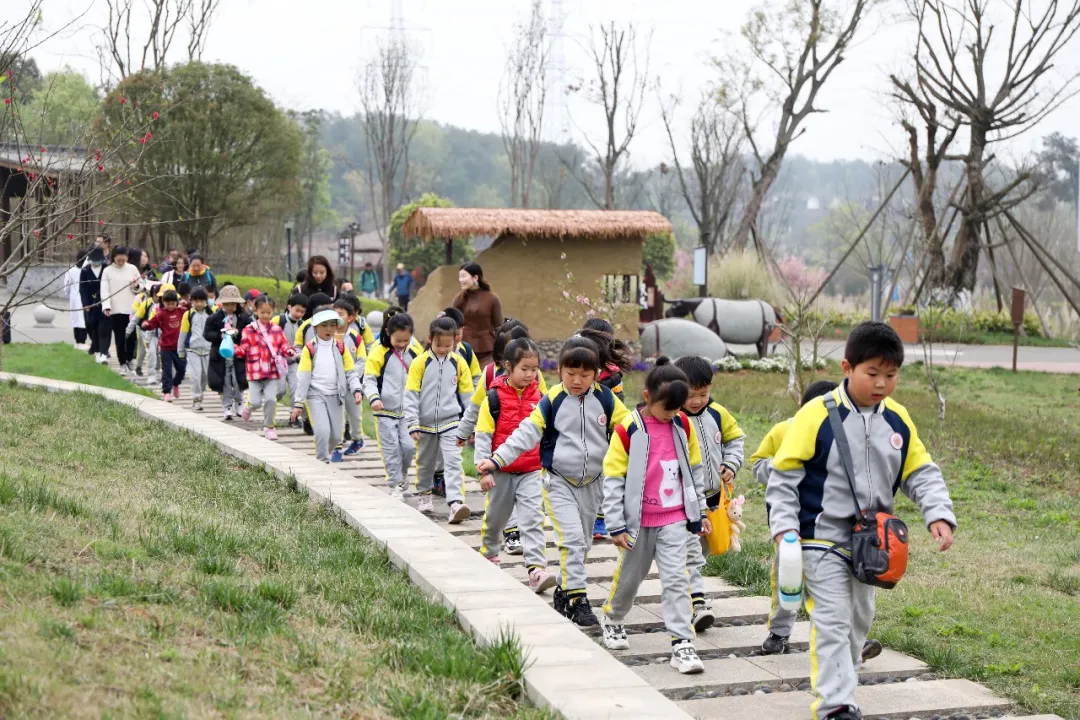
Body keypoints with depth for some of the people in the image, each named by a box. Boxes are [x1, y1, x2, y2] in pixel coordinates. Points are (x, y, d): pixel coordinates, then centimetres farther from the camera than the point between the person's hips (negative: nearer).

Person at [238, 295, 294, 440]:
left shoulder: (277, 330, 5)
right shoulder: (249, 330, -1)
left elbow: (283, 345, 6)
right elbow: (244, 349, -2)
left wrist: (289, 350, -16)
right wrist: (235, 350, -21)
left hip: (272, 371, 2)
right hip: (255, 371, -1)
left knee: (271, 398, -6)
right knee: (255, 401, -4)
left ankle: (268, 426, 10)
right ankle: (248, 406, 34)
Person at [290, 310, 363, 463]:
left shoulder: (340, 347, 4)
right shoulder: (310, 349, -5)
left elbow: (350, 372, 6)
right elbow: (303, 378, -4)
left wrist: (356, 390, -12)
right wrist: (298, 403, -5)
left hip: (334, 396, 4)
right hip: (315, 395, -4)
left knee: (336, 436, 6)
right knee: (323, 431, -19)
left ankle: (323, 455, 33)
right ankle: (323, 463, -3)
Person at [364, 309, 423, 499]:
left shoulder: (416, 351, 3)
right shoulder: (379, 352, -8)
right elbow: (369, 379, -5)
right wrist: (374, 398, -22)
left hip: (408, 410, 2)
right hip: (385, 410, -2)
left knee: (409, 446, -3)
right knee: (391, 449, -1)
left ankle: (402, 476, 22)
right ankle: (396, 485, 9)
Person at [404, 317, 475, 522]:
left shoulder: (458, 363, -1)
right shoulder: (420, 363, -6)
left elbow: (467, 395, 7)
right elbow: (411, 395, -4)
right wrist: (413, 425, -9)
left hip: (451, 422, -1)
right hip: (426, 423, 1)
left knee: (453, 462, -13)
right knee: (425, 463, 16)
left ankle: (456, 503, -21)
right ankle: (425, 495, 36)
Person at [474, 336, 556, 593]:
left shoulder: (539, 398, 2)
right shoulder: (494, 398, -10)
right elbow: (482, 435, -9)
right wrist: (484, 469, -13)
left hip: (532, 471, 1)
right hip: (501, 472, -1)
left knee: (533, 520, -10)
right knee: (495, 517, 17)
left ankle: (537, 568, -17)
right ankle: (488, 554, 41)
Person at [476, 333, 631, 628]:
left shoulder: (606, 399, -3)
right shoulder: (552, 401, -9)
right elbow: (527, 432, -9)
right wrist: (497, 459, -16)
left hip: (591, 483, 4)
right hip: (559, 482, -4)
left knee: (583, 542, 13)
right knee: (572, 538, -16)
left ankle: (564, 590, 30)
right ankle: (576, 598, -12)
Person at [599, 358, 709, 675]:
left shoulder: (683, 425, -1)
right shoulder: (629, 429, -13)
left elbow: (694, 469, 11)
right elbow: (613, 479, -10)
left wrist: (700, 512, 12)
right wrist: (616, 526, -10)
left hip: (674, 519, 2)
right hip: (639, 520, -2)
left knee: (676, 579, -6)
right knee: (629, 576, 15)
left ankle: (682, 643, -6)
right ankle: (612, 619, 42)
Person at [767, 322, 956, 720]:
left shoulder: (898, 420, -1)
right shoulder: (817, 416, -16)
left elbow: (921, 473, 8)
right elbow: (783, 475, -10)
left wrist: (939, 515, -9)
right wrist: (784, 527, -18)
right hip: (822, 540, -6)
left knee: (859, 620, 18)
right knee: (832, 623, -10)